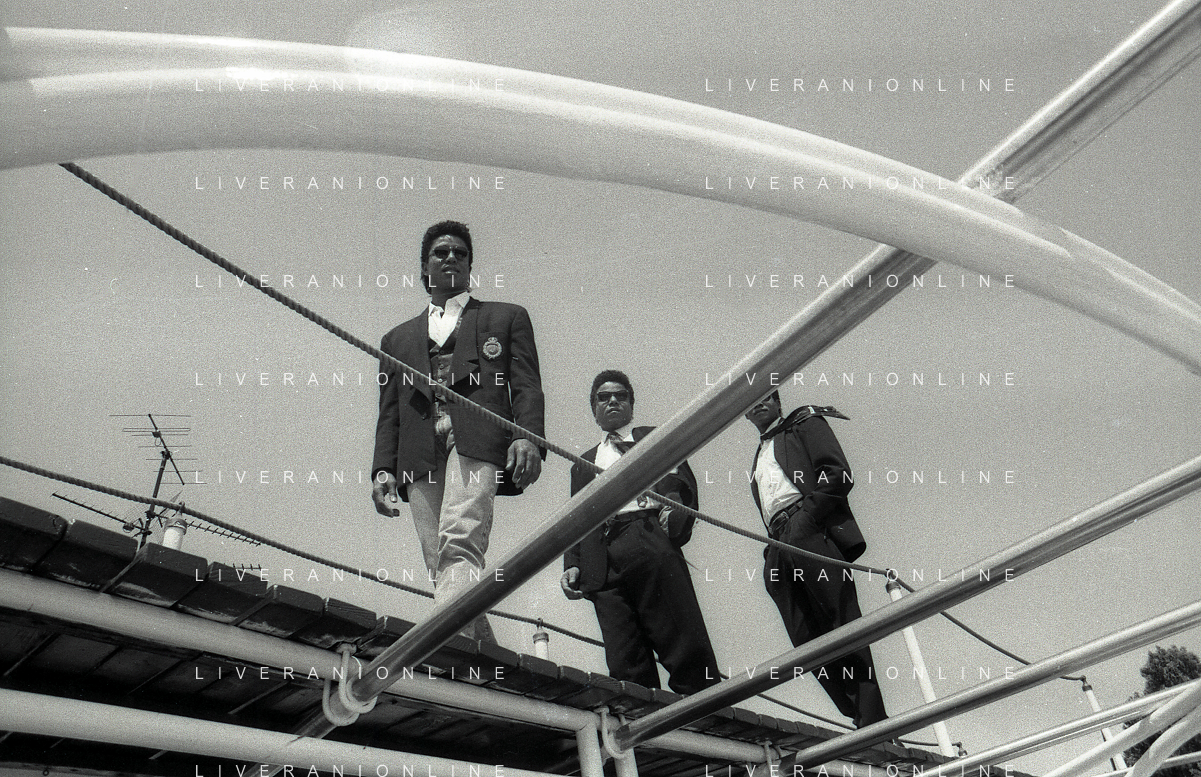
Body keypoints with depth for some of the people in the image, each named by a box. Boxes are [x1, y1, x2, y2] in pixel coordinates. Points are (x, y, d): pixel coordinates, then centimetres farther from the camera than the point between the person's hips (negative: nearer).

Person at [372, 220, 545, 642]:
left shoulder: (507, 317, 24)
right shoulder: (398, 338, 32)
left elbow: (527, 386, 11)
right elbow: (389, 413, 24)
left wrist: (528, 437, -9)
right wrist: (383, 468, 7)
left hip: (476, 439, -3)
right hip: (420, 453, 4)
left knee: (459, 545, -25)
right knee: (441, 566, -7)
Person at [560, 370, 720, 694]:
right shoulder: (583, 464, 34)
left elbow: (680, 478, 9)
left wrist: (673, 504, -15)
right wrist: (572, 565, 7)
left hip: (651, 540, -3)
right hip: (603, 563, 3)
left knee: (687, 648, -15)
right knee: (625, 666, -10)